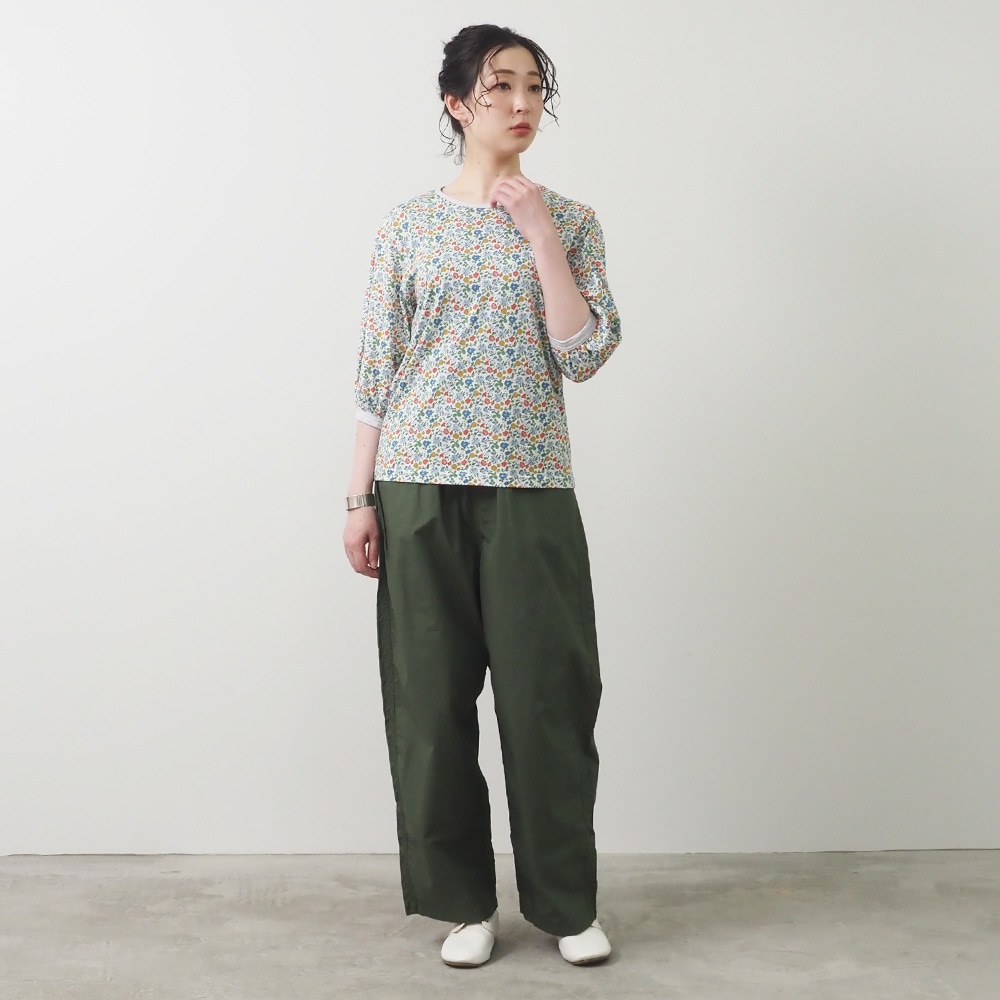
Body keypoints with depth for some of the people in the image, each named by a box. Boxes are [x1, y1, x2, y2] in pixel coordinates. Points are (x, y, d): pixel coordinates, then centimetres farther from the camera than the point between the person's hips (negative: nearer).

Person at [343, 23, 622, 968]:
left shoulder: (570, 221, 8)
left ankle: (566, 901, 18)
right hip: (420, 484, 0)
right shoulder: (408, 224, 6)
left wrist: (539, 234, -8)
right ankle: (462, 901, 20)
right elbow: (377, 371, 5)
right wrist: (359, 498, 1)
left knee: (548, 694, 1)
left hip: (530, 488, 0)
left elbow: (585, 354, -4)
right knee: (431, 697, 4)